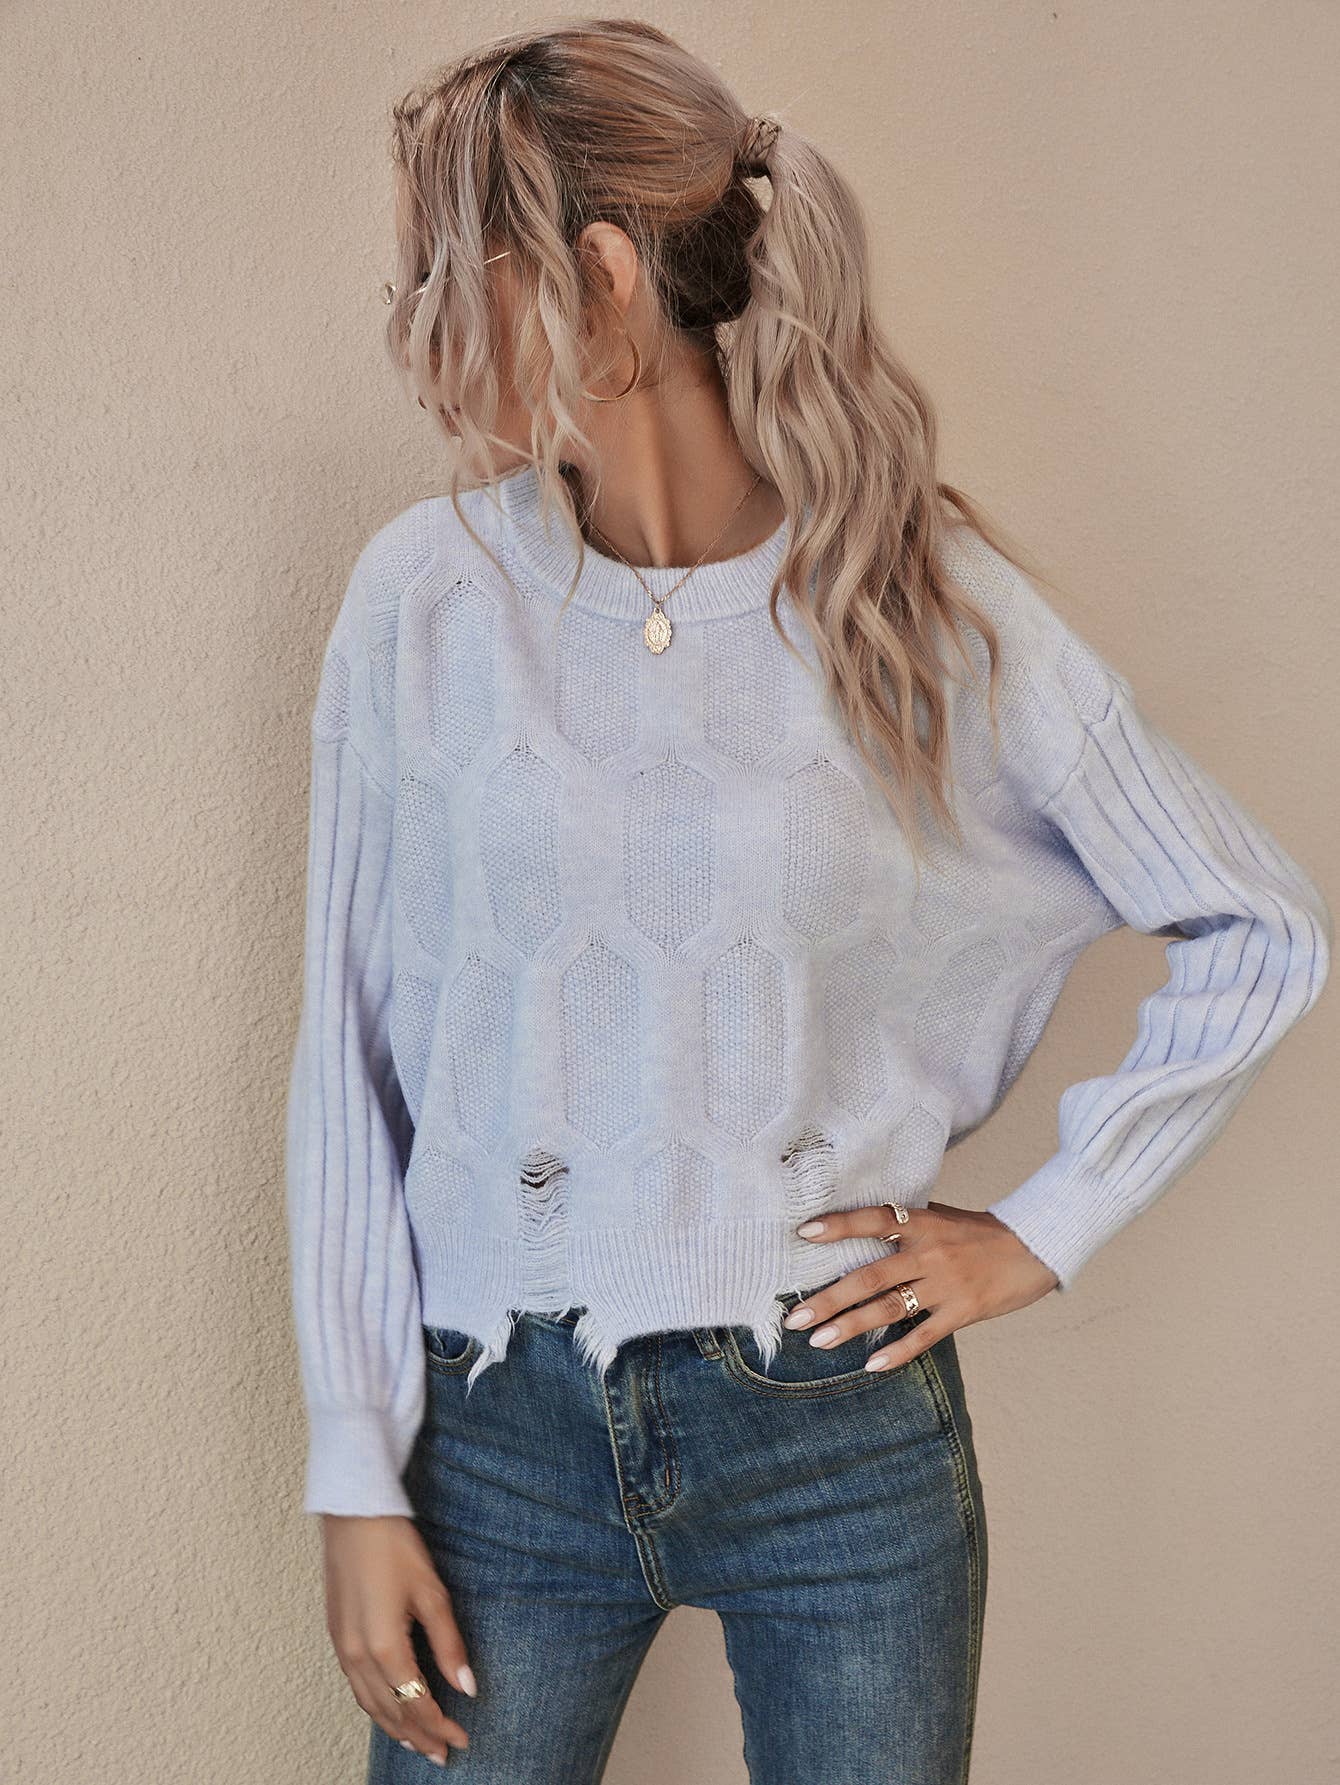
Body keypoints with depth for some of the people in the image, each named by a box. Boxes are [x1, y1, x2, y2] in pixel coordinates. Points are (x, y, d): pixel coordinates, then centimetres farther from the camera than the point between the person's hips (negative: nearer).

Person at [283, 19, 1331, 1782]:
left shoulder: (927, 600, -8)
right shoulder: (429, 595, -5)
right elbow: (352, 1057, -2)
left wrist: (1043, 1229, -1)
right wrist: (358, 1478, -2)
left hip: (842, 1428, 0)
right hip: (505, 1435, 1)